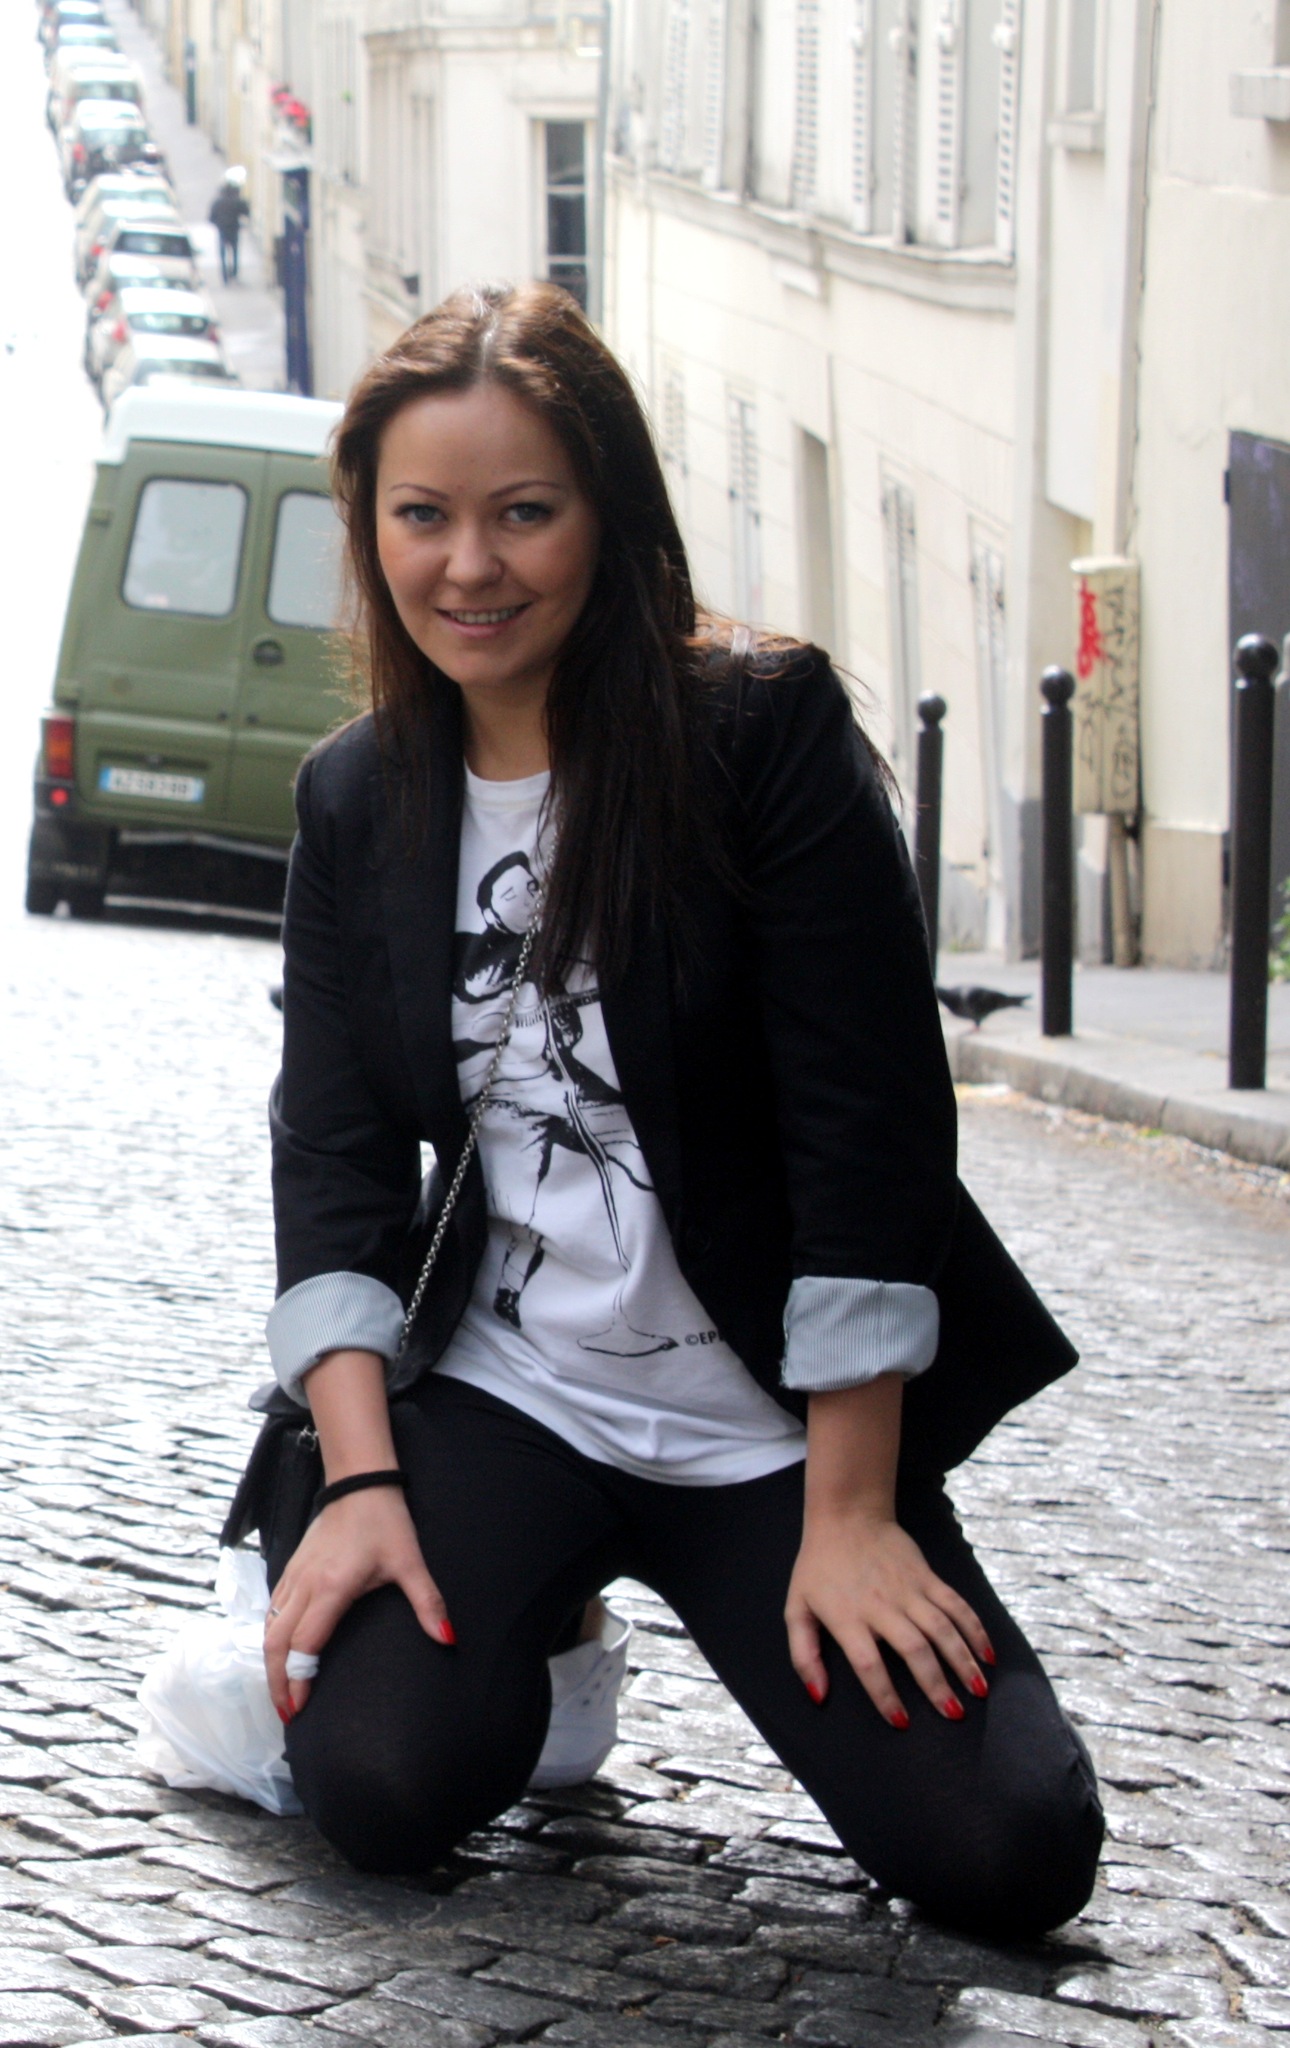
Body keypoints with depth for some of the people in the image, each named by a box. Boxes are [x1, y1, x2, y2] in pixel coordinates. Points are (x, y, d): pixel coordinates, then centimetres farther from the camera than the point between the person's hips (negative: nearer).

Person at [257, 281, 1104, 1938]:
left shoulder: (765, 730, -11)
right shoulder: (358, 800, 4)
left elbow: (868, 1135, -14)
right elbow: (334, 1156, 0)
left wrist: (848, 1517, -16)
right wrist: (363, 1478, -14)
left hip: (776, 1428, -2)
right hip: (499, 1405, 2)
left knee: (1009, 1856, -14)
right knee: (378, 1781, -24)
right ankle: (532, 1607, 11)